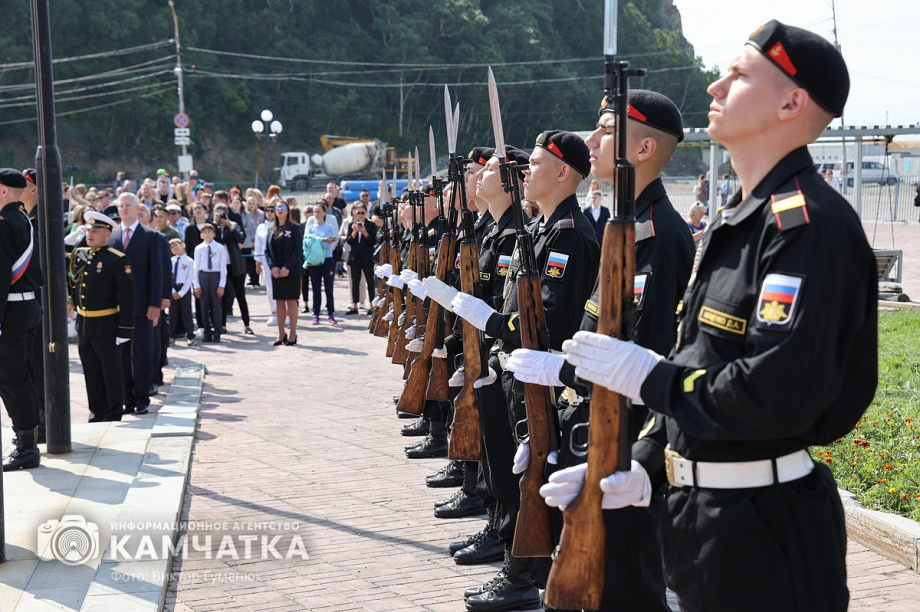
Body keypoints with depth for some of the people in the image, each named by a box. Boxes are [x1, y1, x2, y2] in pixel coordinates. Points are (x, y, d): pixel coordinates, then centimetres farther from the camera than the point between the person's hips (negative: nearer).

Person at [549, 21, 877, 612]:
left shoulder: (807, 221, -20)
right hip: (703, 512, 9)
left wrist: (649, 376, -18)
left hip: (763, 534, -9)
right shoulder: (736, 219, 12)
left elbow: (777, 396, -30)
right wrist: (645, 472, 8)